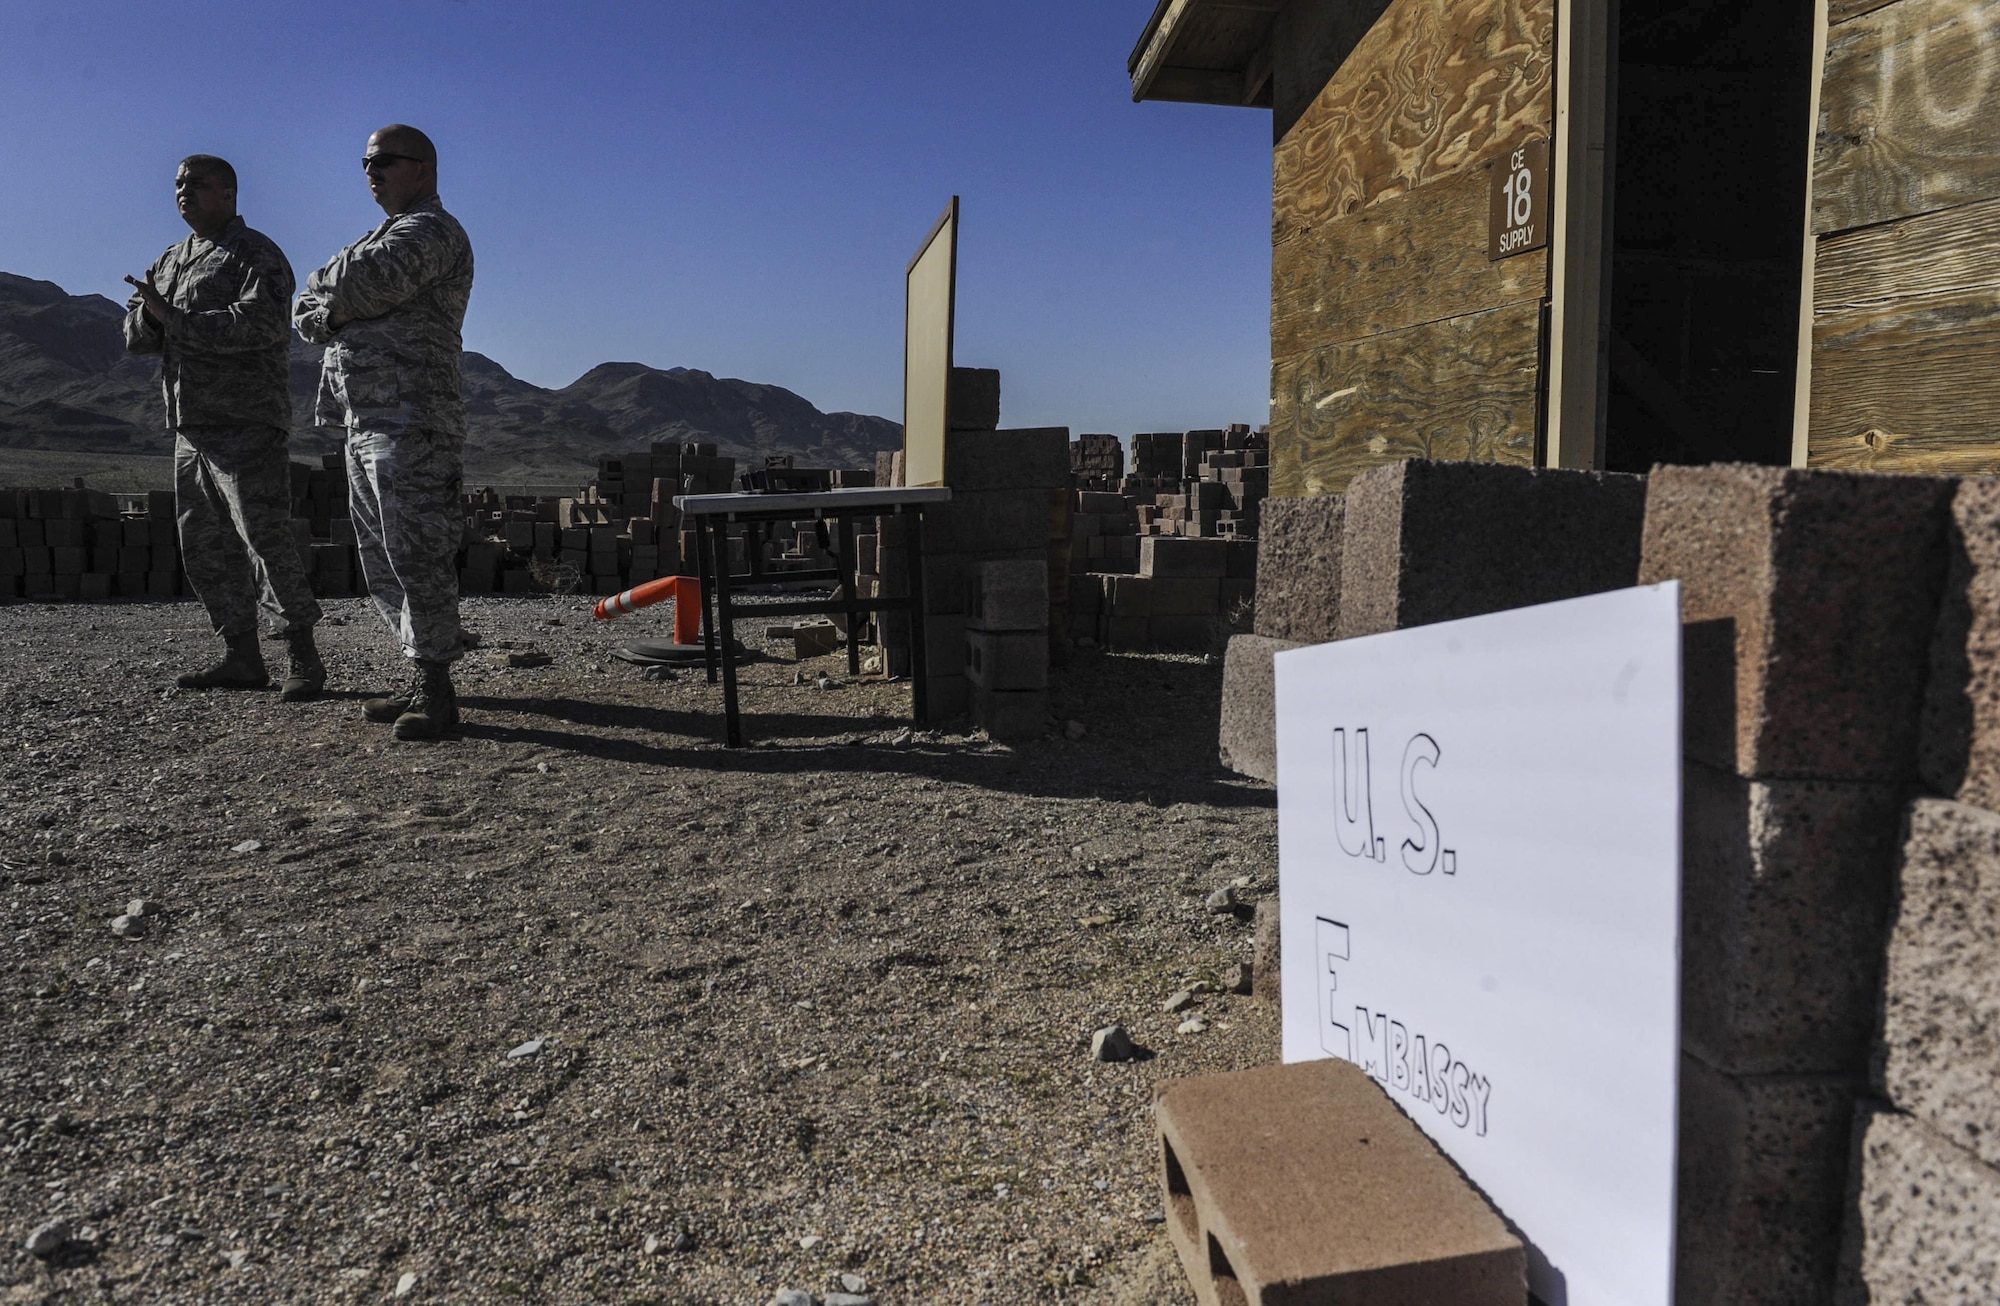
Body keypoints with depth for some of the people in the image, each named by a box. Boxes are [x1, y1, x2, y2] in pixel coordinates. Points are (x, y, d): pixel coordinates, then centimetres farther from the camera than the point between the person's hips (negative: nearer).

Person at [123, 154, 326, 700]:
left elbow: (262, 322, -21)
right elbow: (136, 337, 17)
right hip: (192, 428, 9)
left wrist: (175, 317, -16)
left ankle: (304, 659, -9)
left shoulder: (256, 255, -3)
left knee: (265, 538, -13)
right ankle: (241, 659, 14)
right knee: (205, 547, 8)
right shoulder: (172, 260, 22)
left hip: (246, 425, -9)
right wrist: (149, 310, -6)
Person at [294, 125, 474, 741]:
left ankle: (435, 690, -7)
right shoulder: (386, 235, 26)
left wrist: (325, 295, 2)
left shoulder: (431, 230, -3)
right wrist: (338, 308, -2)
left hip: (410, 419, -10)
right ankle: (425, 680, 16)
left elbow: (359, 286, -20)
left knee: (415, 553, -11)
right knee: (381, 560, 10)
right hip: (365, 419, 10)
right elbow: (304, 316, 20)